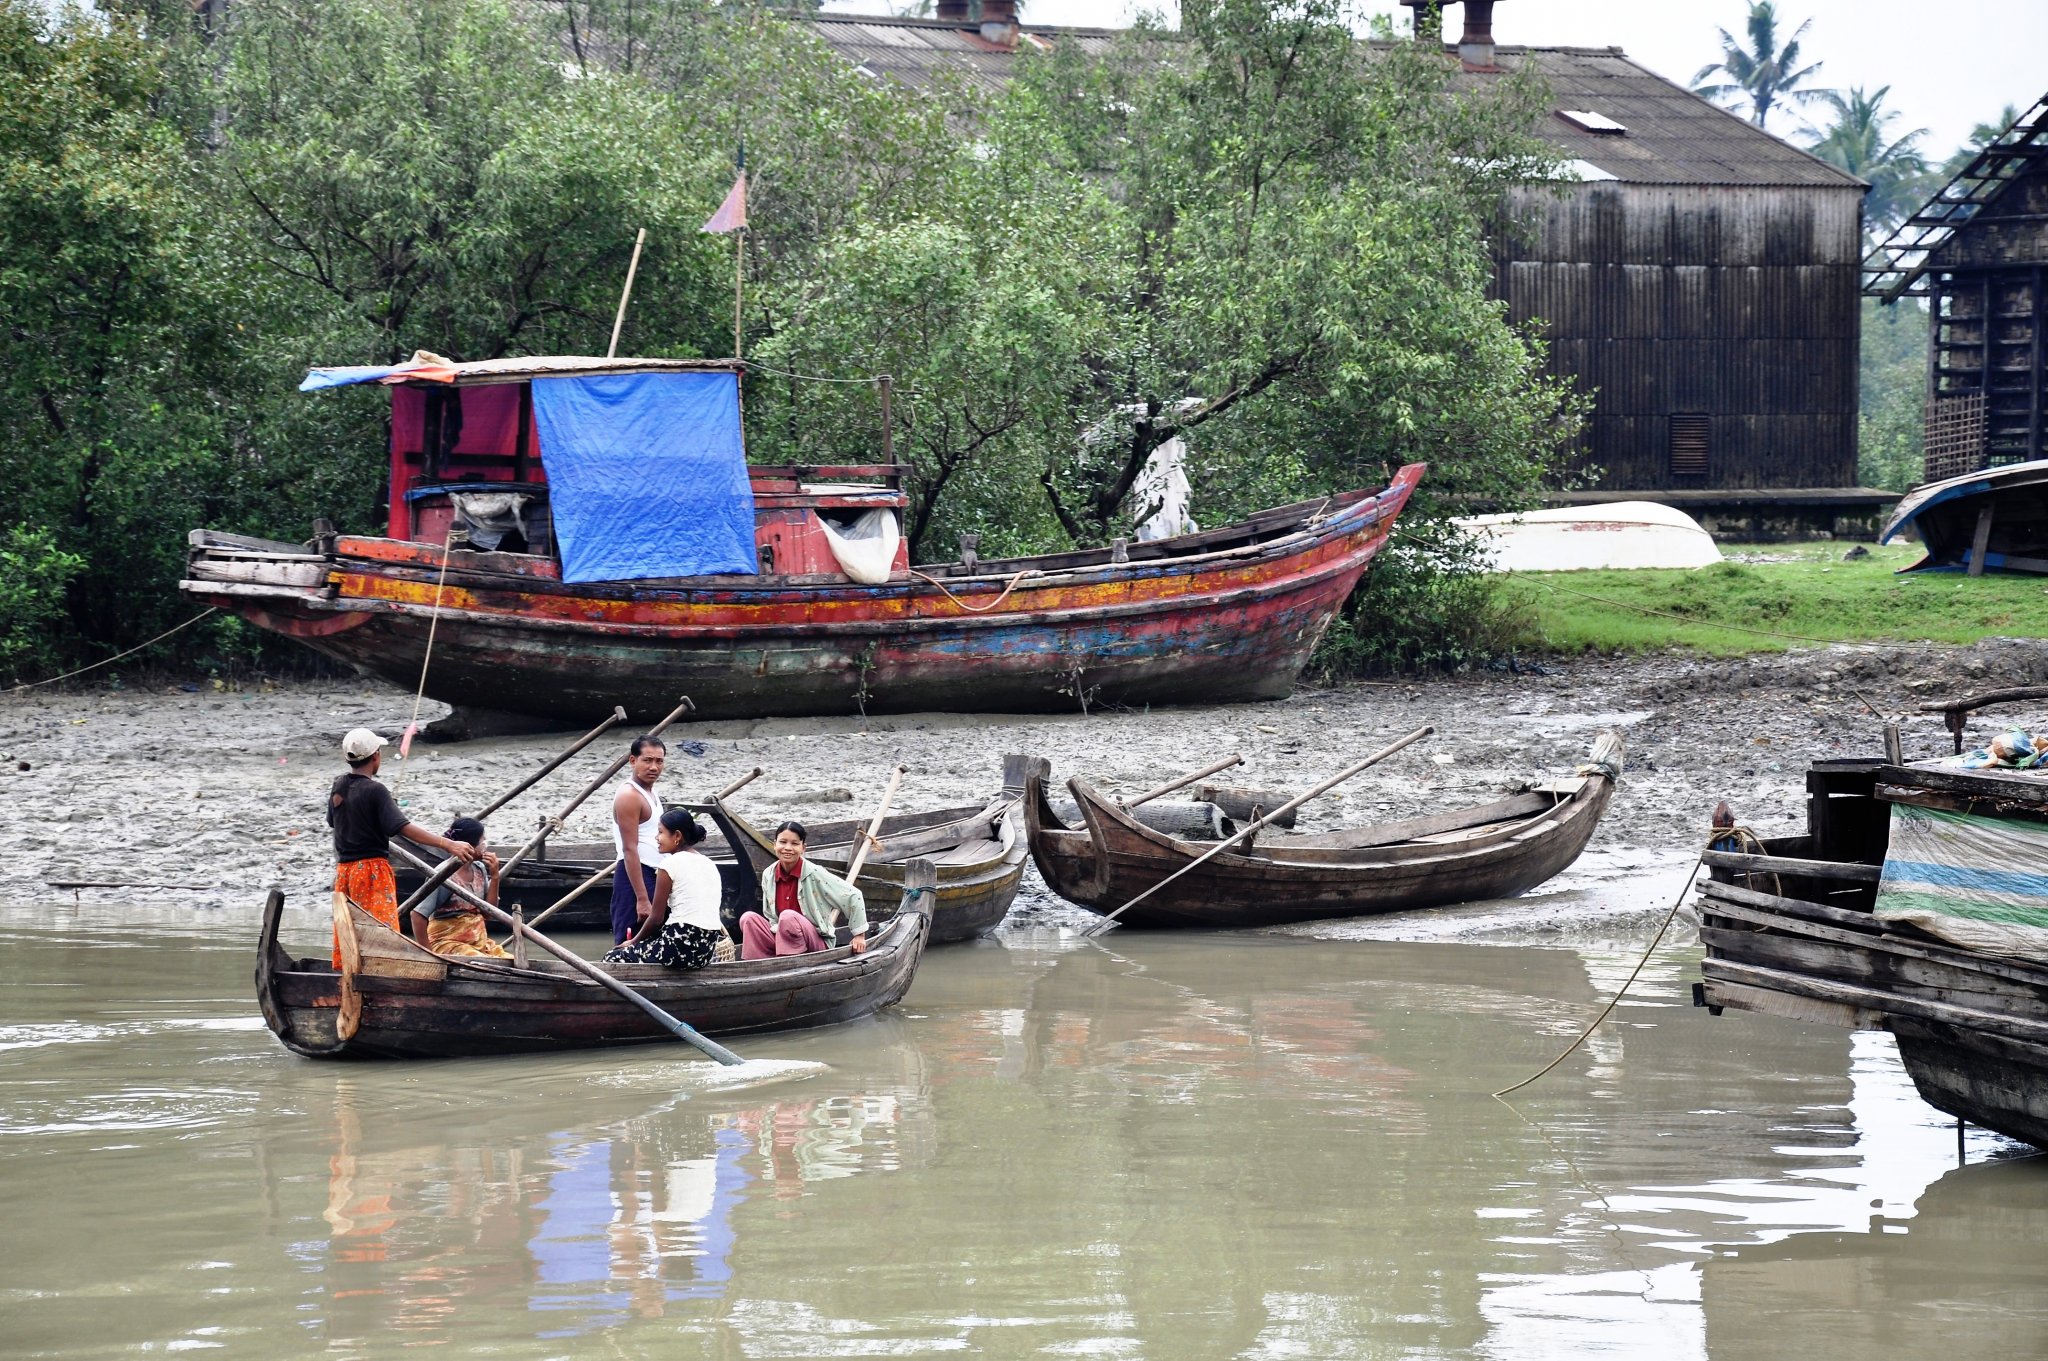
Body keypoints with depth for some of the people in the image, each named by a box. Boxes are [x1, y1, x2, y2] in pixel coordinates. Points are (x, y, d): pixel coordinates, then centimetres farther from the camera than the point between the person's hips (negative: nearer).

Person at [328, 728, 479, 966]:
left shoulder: (338, 786, 8)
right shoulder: (374, 791, -14)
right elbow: (404, 828, -21)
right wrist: (448, 844, -25)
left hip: (343, 869, 7)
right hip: (372, 868, -7)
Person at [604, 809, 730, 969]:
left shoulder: (671, 864, -6)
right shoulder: (710, 865, 16)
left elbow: (656, 918, -3)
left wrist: (634, 942, 14)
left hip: (680, 946, -8)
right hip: (708, 950, 8)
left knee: (612, 959, 7)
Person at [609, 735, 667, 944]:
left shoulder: (650, 794, 16)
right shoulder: (629, 796, -14)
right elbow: (630, 850, -20)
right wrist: (641, 899, -24)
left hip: (650, 877, 10)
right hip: (635, 875, -10)